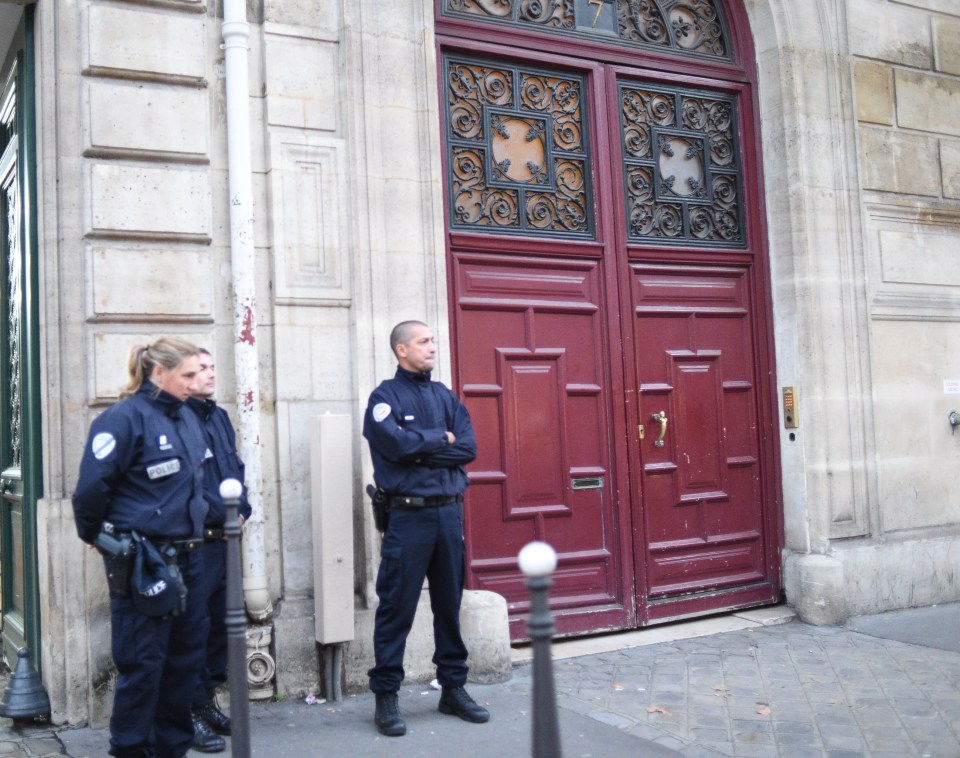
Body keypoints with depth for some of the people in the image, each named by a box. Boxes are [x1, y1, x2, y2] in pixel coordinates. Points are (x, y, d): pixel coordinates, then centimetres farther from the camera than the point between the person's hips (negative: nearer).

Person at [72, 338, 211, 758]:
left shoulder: (187, 419, 10)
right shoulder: (125, 418, -14)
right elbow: (92, 487, -15)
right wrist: (95, 535, -3)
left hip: (186, 557, 8)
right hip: (141, 560, -8)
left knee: (187, 655, 14)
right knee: (142, 663, 1)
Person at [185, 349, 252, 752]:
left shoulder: (219, 417, 16)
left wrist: (241, 508, 3)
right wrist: (223, 512, -13)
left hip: (223, 538, 8)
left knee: (220, 621, 14)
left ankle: (207, 700, 26)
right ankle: (190, 714, 6)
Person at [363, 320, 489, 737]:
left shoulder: (445, 396, 13)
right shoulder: (385, 396, -2)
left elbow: (469, 448, 1)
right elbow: (397, 443, -19)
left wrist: (421, 450, -10)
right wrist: (441, 439, -5)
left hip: (450, 512, 5)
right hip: (409, 516, -5)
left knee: (450, 604, 11)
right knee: (396, 608, -1)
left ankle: (453, 688, 23)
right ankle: (386, 695, 8)